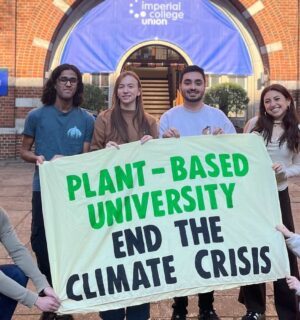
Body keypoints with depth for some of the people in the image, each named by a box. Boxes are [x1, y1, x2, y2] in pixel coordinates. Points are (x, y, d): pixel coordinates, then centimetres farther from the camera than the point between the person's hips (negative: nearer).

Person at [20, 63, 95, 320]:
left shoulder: (86, 119, 2)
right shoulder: (37, 116, 1)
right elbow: (24, 151, 7)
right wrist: (37, 158, -14)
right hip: (44, 188, 0)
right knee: (41, 242, 5)